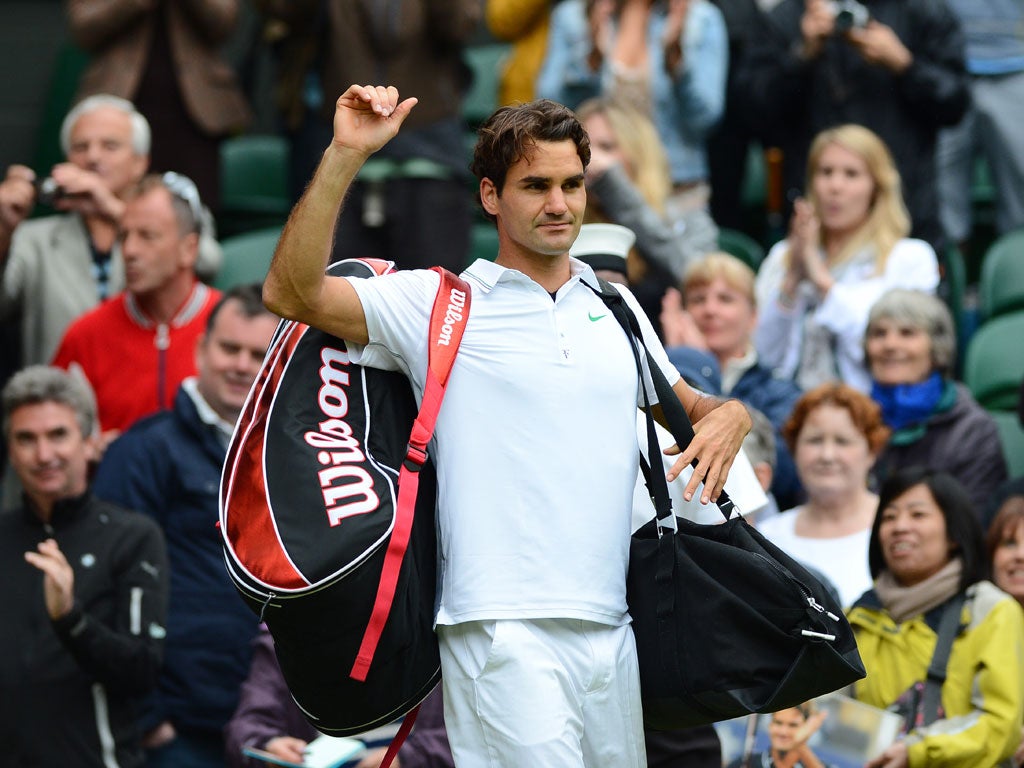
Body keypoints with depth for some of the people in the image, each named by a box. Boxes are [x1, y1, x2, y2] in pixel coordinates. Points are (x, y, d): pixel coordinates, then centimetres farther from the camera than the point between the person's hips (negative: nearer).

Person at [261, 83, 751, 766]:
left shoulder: (616, 308, 19)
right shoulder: (439, 302, 3)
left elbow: (688, 407, 31)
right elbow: (292, 293, -8)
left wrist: (729, 417, 6)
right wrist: (346, 156, -15)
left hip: (611, 627, 5)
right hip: (506, 632, -5)